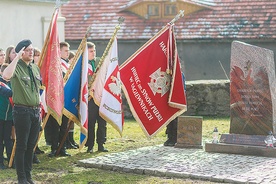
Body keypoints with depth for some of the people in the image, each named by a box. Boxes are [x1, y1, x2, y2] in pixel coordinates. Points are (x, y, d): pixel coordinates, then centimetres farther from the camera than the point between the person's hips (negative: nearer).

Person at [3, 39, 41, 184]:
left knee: (31, 145, 13)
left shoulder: (35, 68, 12)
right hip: (22, 111, -7)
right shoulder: (17, 67, -11)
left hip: (35, 111, 7)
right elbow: (6, 76, -34)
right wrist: (17, 58, -31)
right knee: (22, 146, 0)